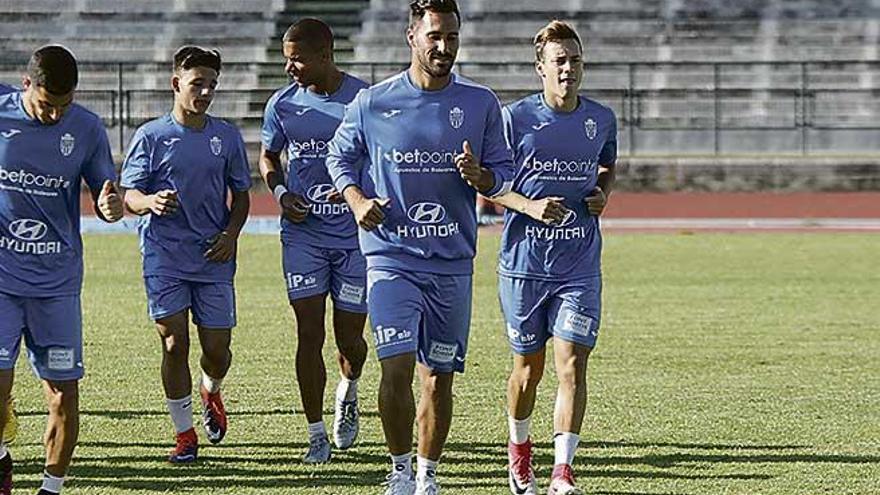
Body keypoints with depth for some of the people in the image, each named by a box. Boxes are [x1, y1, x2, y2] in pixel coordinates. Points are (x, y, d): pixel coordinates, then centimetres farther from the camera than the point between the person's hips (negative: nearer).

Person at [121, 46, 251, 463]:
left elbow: (241, 195, 16)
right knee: (174, 343, -5)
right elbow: (129, 196, -1)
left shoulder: (227, 137, 8)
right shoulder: (151, 137, -1)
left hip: (214, 258, 2)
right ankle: (184, 435, 6)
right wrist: (151, 202, -24)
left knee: (217, 348, 0)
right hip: (164, 257, -2)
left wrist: (231, 234, -2)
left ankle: (211, 392, 36)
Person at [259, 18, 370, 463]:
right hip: (303, 233, 2)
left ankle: (348, 392, 38)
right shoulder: (283, 104, 3)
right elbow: (268, 158, 18)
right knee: (309, 332, -5)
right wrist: (281, 194, -2)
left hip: (355, 232, -2)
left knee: (350, 337, 4)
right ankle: (316, 434, 4)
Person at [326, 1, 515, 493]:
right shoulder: (372, 103, 0)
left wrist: (478, 175, -15)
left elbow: (505, 174, 8)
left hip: (453, 262, 2)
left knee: (439, 375, 7)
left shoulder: (481, 104, 3)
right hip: (392, 256, -2)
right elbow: (340, 158, 14)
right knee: (397, 368, -14)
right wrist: (357, 200, -4)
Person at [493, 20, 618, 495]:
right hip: (523, 264, -1)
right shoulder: (514, 118, -6)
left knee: (572, 364, -10)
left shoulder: (601, 119, 5)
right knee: (528, 367, 10)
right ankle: (518, 448, 37)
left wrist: (603, 194, 1)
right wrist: (529, 206, -18)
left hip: (580, 268, 1)